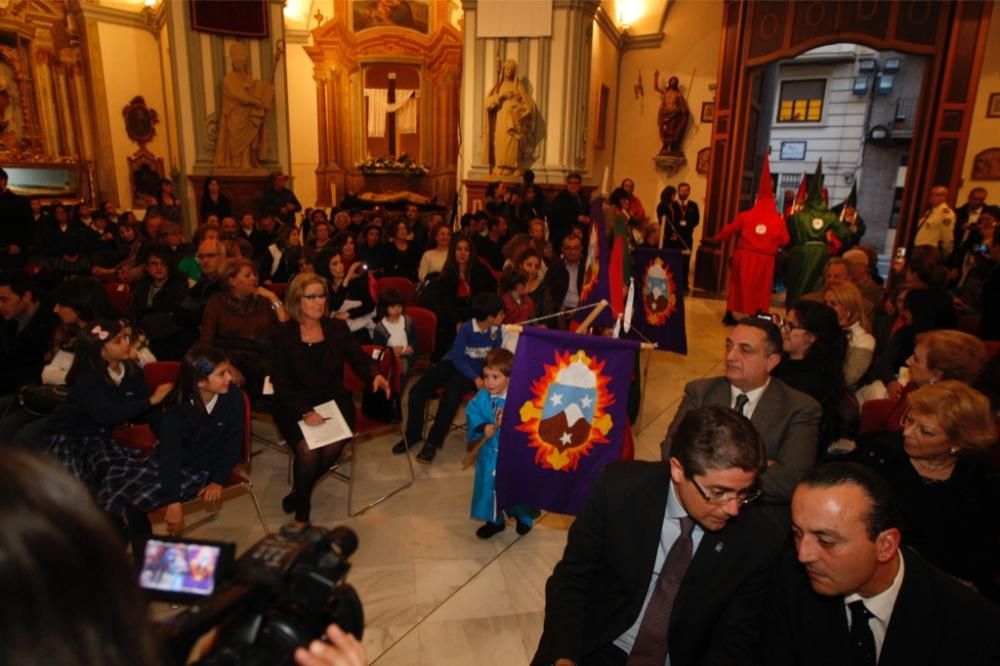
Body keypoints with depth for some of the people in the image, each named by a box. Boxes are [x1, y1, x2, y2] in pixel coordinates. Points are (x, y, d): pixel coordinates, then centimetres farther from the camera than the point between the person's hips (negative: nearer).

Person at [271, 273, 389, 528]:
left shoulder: (338, 328, 7)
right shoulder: (283, 334, -1)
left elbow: (360, 360, 2)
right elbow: (281, 383, -6)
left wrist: (375, 375, -23)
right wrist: (304, 412, -22)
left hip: (333, 401, 2)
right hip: (295, 406, -2)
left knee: (334, 446, -25)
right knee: (308, 450, -27)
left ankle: (298, 495, 5)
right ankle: (302, 510, 2)